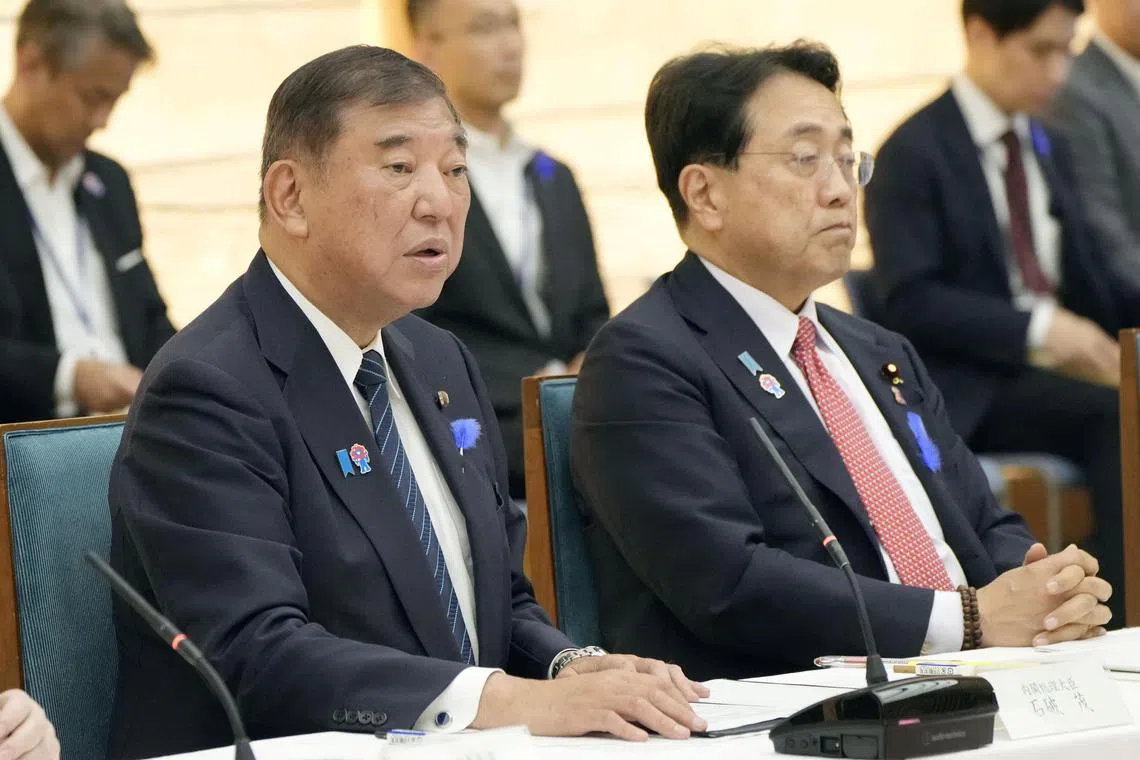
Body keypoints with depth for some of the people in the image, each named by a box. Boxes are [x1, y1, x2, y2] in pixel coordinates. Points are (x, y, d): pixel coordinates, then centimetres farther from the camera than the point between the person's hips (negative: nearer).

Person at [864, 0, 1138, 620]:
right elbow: (908, 301, -13)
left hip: (1056, 362, 7)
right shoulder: (914, 154, -4)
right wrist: (1037, 329, -22)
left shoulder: (1048, 150, 20)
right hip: (969, 393, -7)